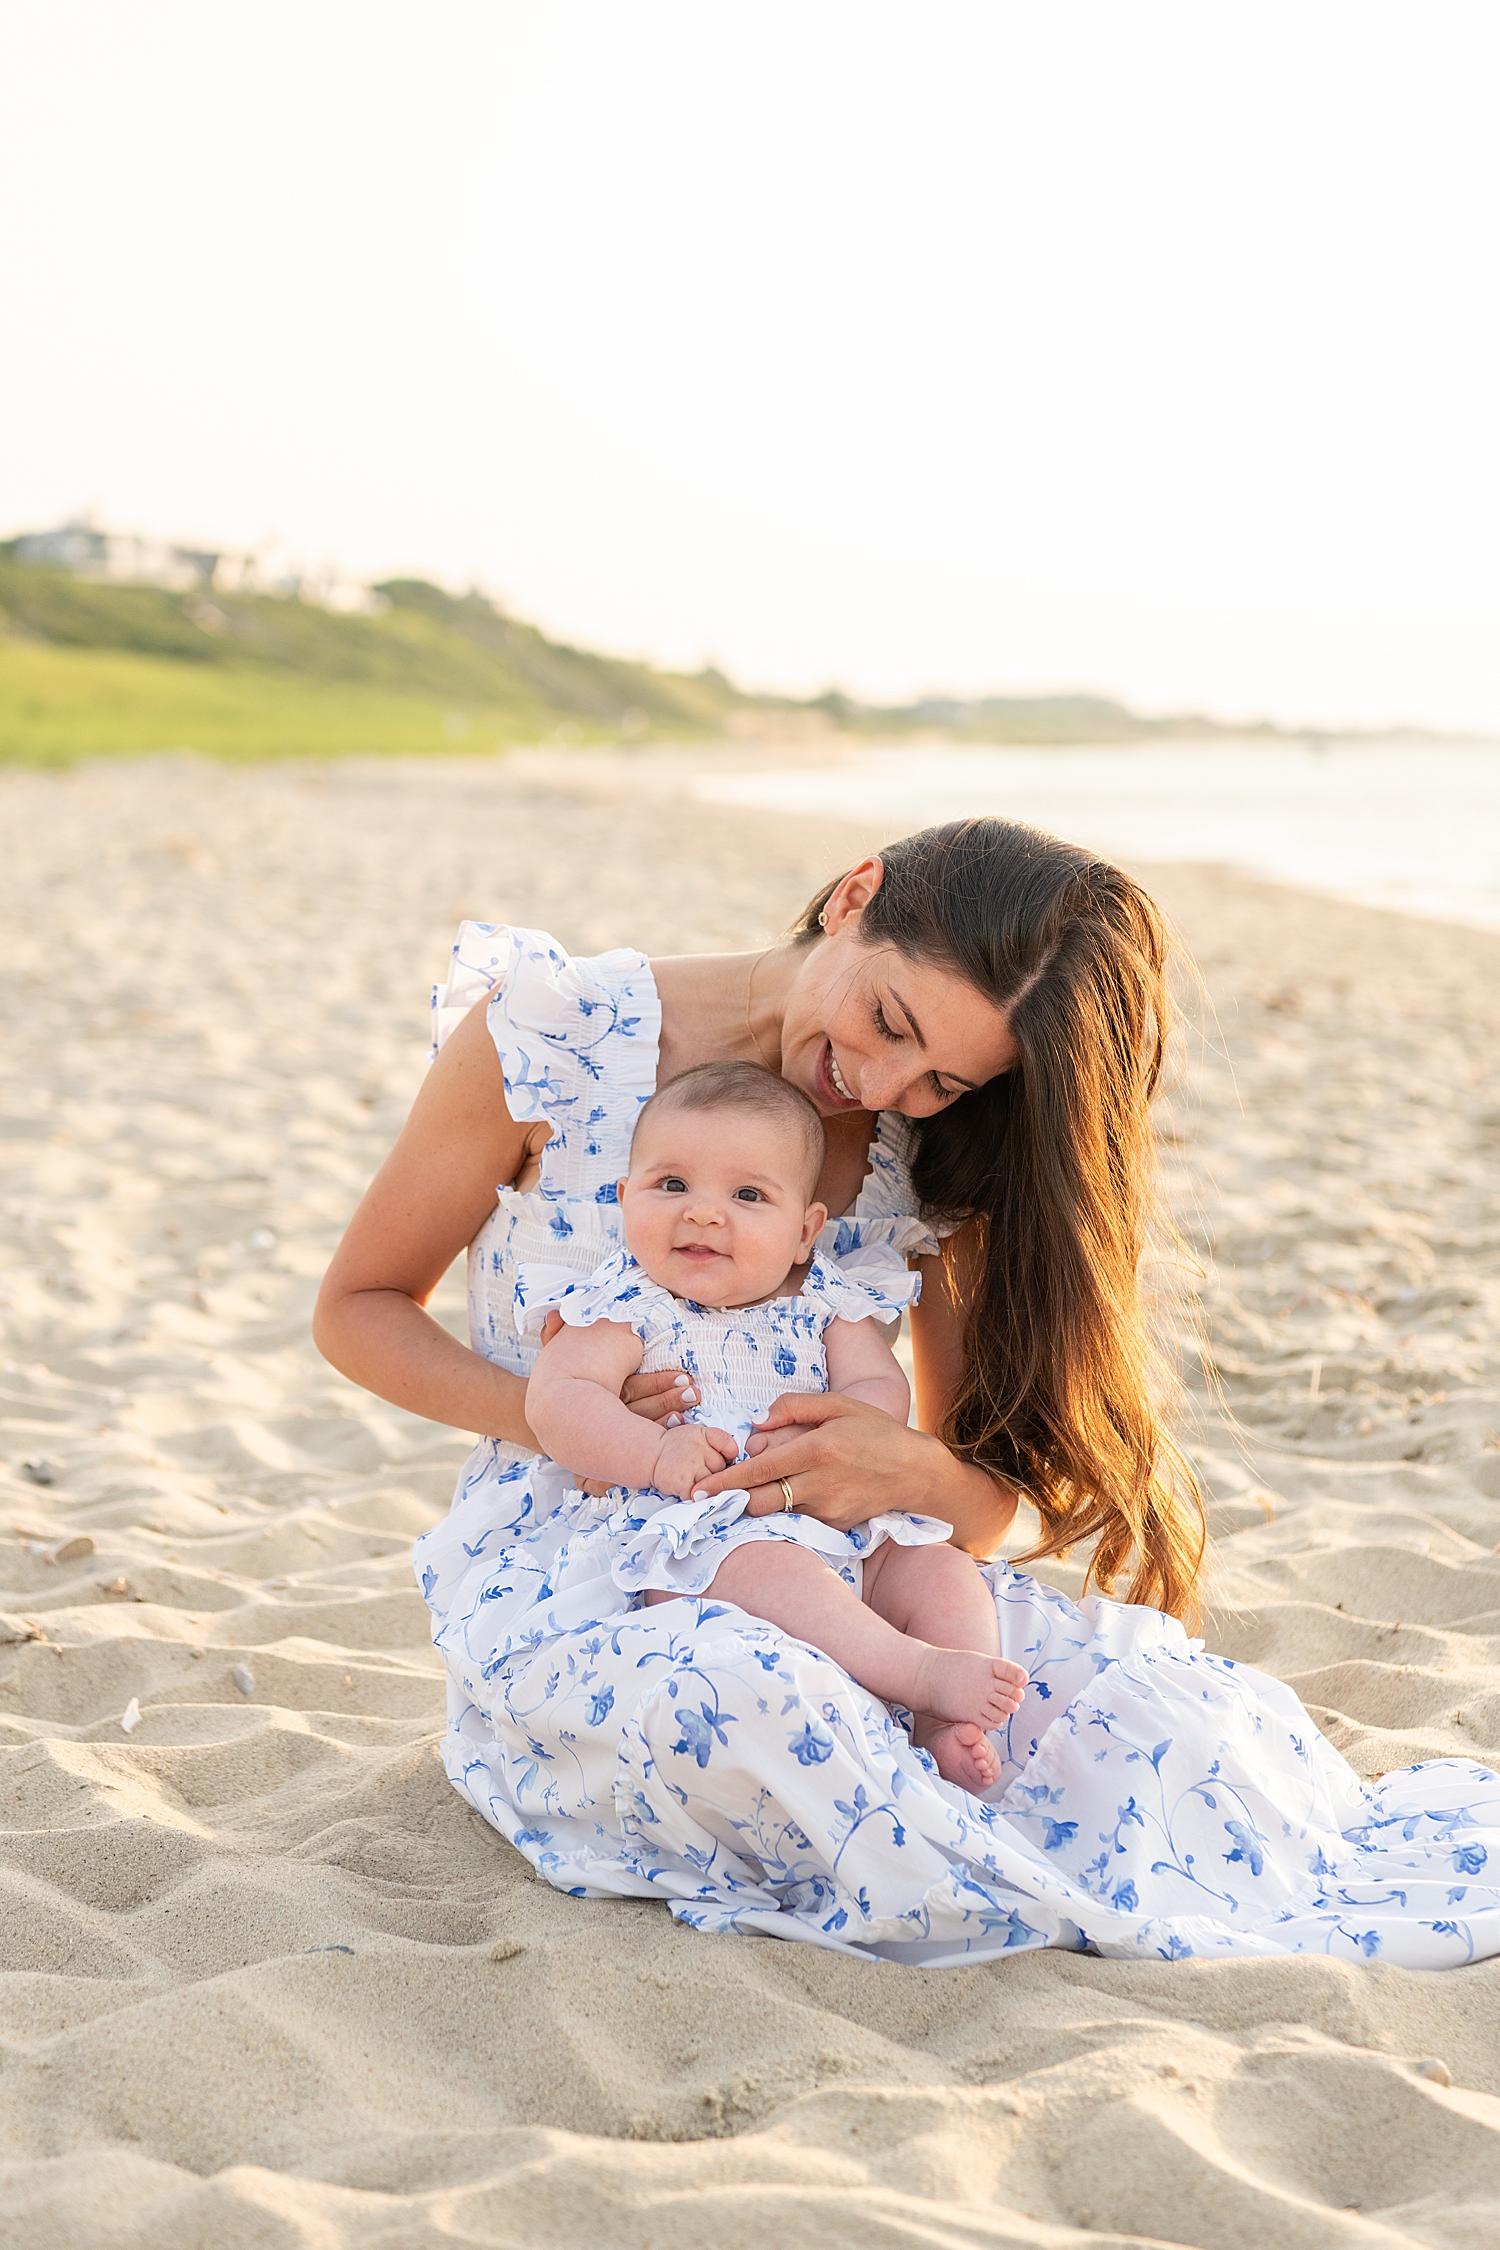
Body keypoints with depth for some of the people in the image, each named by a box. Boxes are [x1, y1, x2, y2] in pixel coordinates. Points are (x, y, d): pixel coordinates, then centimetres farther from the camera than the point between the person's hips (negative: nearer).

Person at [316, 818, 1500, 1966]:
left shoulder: (933, 1161, -3)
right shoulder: (548, 1037, -12)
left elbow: (992, 1504, 0)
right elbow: (361, 1306, -1)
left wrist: (921, 1475, -26)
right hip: (558, 1574, -2)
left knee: (1127, 1671, -27)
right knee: (748, 1692, -39)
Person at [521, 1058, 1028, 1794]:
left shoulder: (827, 1305, 10)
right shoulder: (630, 1308, -1)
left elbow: (883, 1392, 1)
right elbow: (556, 1400, -12)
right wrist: (655, 1451, -26)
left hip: (844, 1527, 6)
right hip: (699, 1532, -6)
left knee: (940, 1569, -11)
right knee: (771, 1571, -35)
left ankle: (946, 1730, -20)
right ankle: (921, 1671, -42)